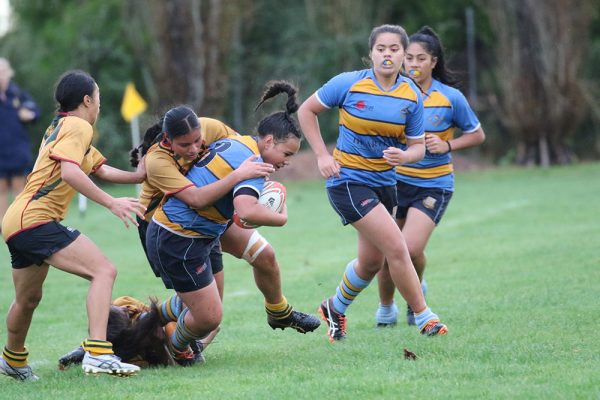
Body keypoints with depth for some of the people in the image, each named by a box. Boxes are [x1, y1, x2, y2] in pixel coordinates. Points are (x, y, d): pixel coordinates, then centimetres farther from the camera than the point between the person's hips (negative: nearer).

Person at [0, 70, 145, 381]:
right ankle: (97, 354, -29)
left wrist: (138, 175, 24)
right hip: (36, 220, -10)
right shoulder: (77, 126, -8)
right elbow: (69, 172, -24)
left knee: (28, 299, 27)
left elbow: (101, 170, 29)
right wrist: (112, 203, -24)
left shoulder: (60, 128, 23)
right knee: (104, 271, -17)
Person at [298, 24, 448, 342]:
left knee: (372, 262, 14)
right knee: (397, 248, -16)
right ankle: (424, 318, -4)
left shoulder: (412, 96, -2)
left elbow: (417, 147, 3)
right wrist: (322, 155, -8)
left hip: (384, 182, 6)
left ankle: (335, 309, 40)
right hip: (349, 181, -6)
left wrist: (404, 156, -21)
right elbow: (306, 111, -1)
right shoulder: (348, 84, -13)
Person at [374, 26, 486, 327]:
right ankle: (386, 308, 30)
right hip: (395, 180, 3)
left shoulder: (451, 98, -8)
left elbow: (477, 135, 3)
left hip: (433, 185, -2)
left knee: (411, 249, -20)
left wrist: (447, 145, -12)